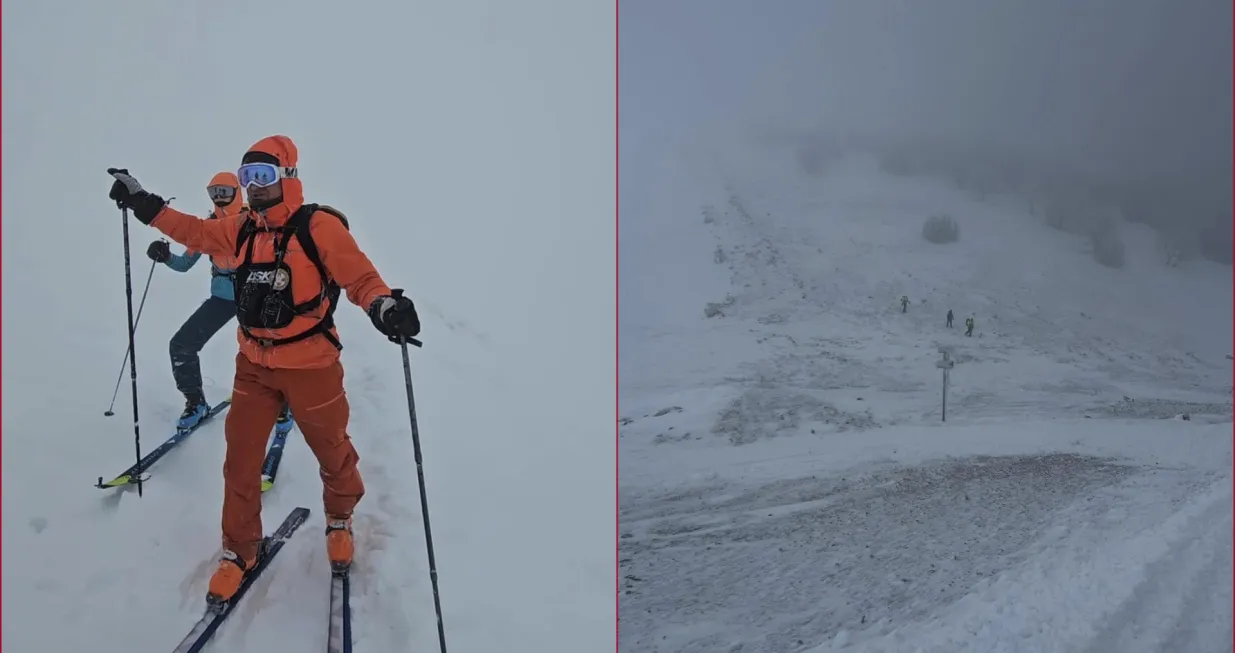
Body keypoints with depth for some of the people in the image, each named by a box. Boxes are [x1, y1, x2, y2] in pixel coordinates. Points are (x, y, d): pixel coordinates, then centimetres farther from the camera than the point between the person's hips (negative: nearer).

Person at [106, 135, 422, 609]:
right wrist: (142, 204, 15)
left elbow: (359, 276, -22)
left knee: (332, 452, 13)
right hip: (254, 365, 5)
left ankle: (340, 520, 42)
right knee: (240, 460, 10)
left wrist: (382, 304, -43)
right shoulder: (242, 229, 4)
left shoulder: (319, 226, -15)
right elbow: (195, 232, 19)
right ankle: (240, 549, 28)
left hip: (310, 366, -5)